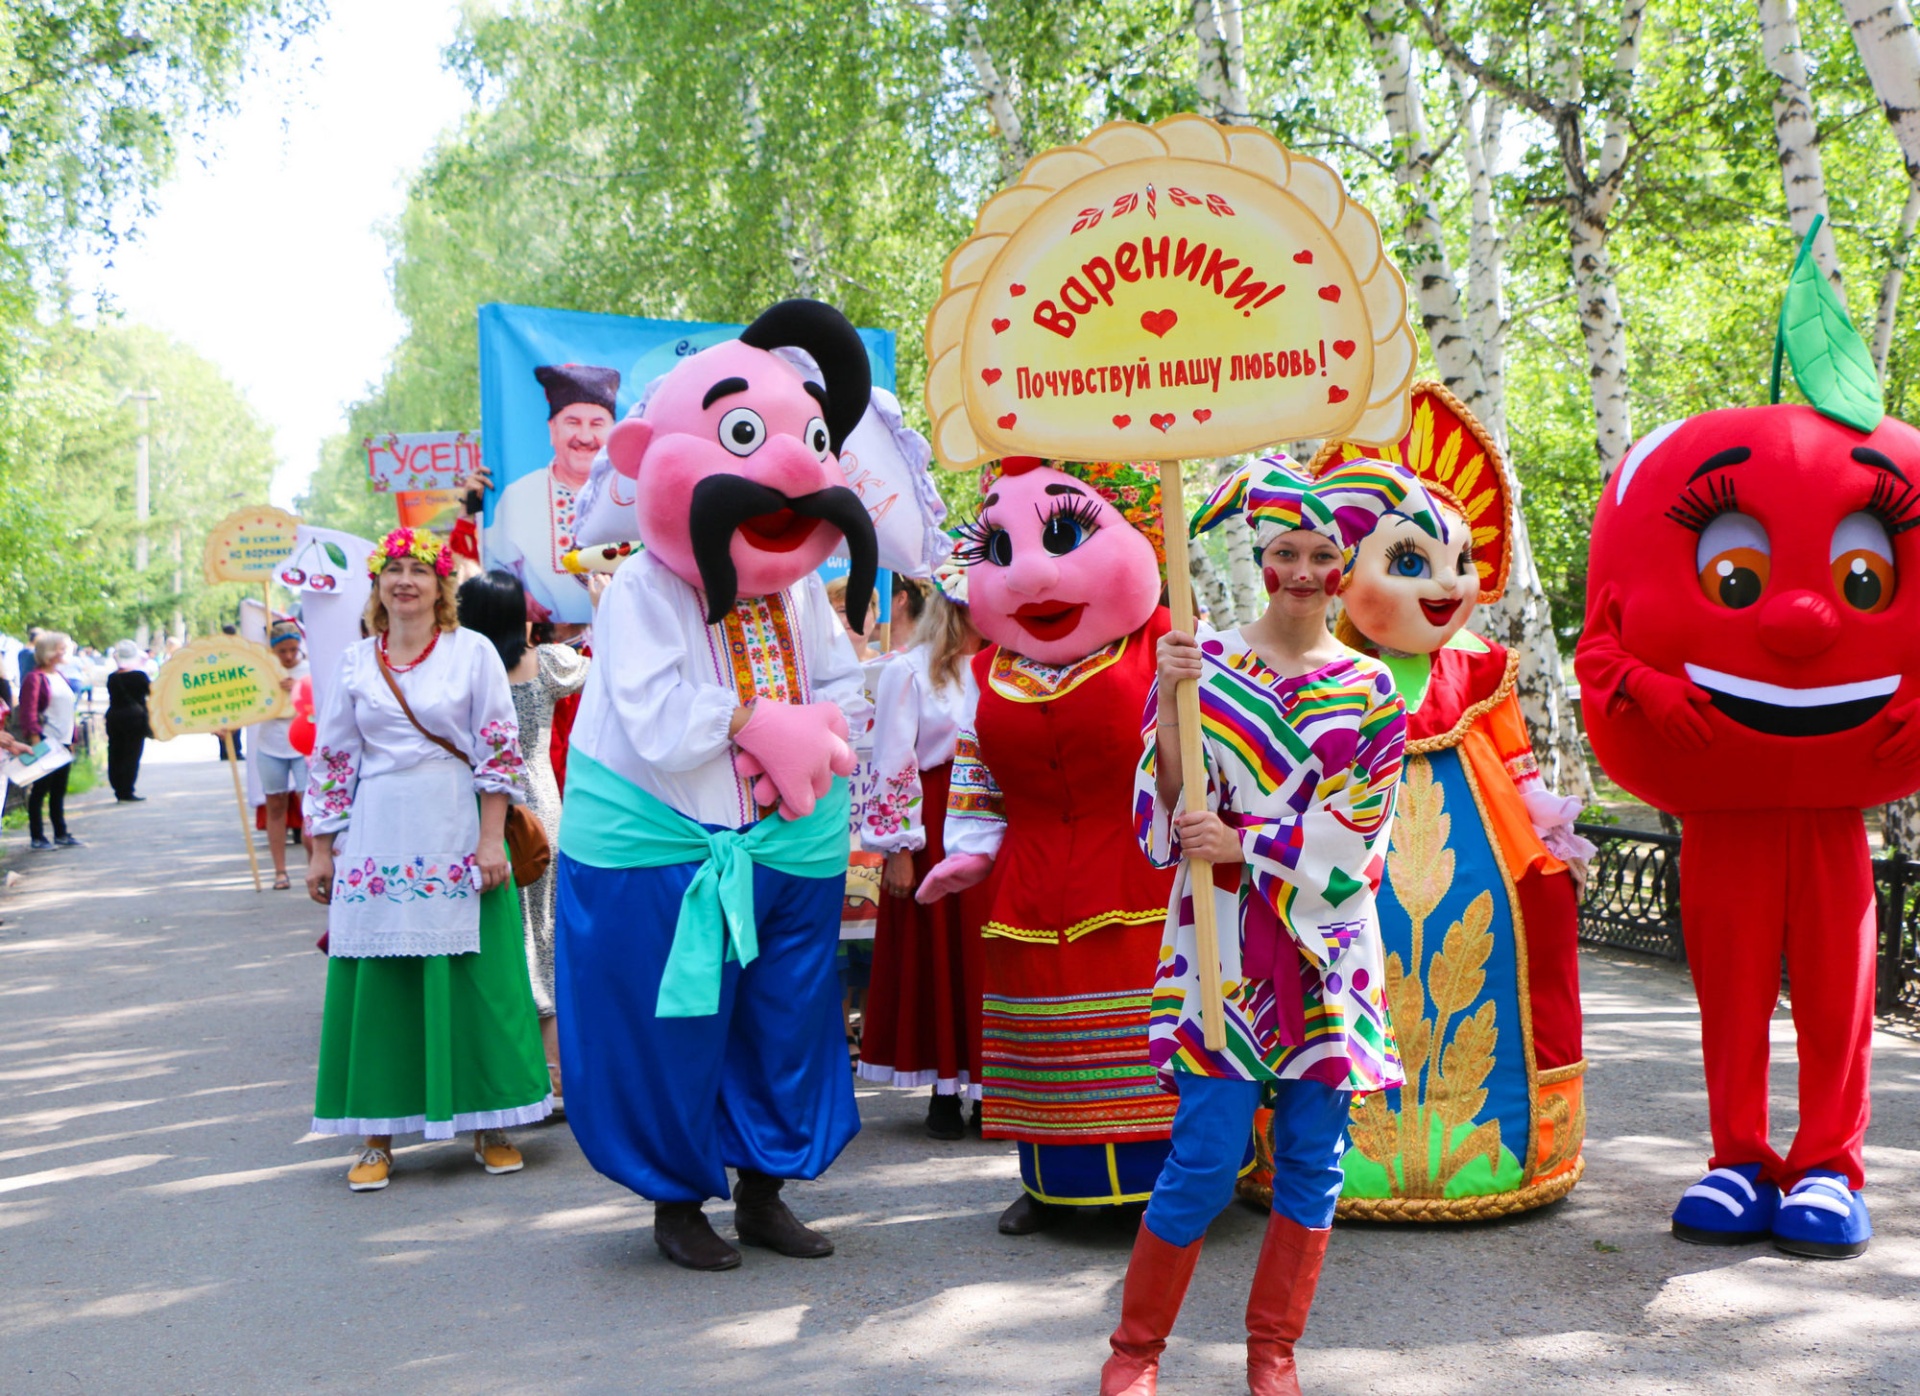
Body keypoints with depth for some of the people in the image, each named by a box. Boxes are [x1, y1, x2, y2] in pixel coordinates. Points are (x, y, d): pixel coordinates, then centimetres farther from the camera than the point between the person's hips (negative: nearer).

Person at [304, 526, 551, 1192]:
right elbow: (331, 758, 13)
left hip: (455, 842, -2)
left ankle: (488, 1126, 14)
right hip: (376, 847, 2)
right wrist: (320, 850, 10)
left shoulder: (473, 652, 2)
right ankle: (377, 1137, 13)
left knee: (473, 980, 1)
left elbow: (498, 751, -1)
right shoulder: (355, 662, 10)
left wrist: (492, 840, -7)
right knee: (375, 983, 3)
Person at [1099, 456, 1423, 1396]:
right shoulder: (1202, 663, 2)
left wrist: (1242, 847, -11)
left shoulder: (1371, 690, 6)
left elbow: (1351, 836, -2)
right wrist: (1171, 702, -15)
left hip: (1327, 948, 2)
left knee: (1312, 1157, 6)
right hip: (1223, 944, -2)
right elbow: (1169, 816, -3)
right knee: (1205, 1159, -4)